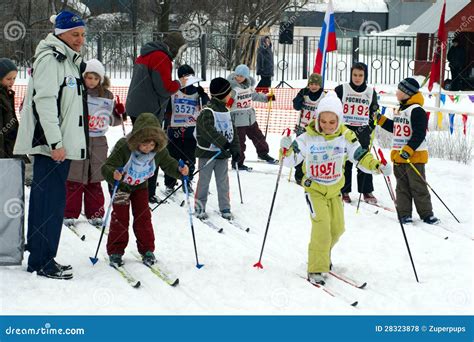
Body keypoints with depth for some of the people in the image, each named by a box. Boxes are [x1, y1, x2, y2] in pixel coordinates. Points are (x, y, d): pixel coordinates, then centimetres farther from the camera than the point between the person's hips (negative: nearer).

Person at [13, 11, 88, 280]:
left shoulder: (69, 61, 20)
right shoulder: (50, 58, -11)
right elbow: (44, 101, -20)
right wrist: (55, 143, -23)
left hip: (61, 145, 10)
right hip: (51, 145, -10)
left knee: (46, 199, 12)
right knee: (52, 199, -9)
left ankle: (41, 259, 17)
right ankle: (43, 262, -4)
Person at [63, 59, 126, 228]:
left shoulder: (107, 96, 7)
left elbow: (112, 120, 15)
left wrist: (119, 114, -4)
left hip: (98, 142, 3)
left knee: (95, 180, 10)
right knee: (74, 179, 1)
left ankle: (95, 213, 18)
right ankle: (70, 213, 9)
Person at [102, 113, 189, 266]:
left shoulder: (160, 151, -26)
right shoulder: (123, 148, -38)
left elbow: (168, 164, -10)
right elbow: (107, 167, -40)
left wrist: (179, 170, -31)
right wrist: (113, 174, -63)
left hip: (140, 186, 3)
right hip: (120, 185, -3)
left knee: (143, 216, 2)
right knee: (120, 217, -6)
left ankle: (147, 250, 13)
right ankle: (115, 251, 4)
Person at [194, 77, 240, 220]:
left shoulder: (226, 111, 11)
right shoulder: (207, 112, -15)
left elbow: (232, 131, 11)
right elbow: (208, 130, -29)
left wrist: (235, 149, 1)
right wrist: (223, 143, -37)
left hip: (223, 154, 7)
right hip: (207, 153, -6)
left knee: (223, 182, 10)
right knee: (204, 181, 3)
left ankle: (225, 208, 18)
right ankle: (199, 208, 13)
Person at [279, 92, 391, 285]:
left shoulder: (346, 137, -10)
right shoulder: (308, 138, -17)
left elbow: (361, 157, -7)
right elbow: (291, 160, -14)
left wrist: (377, 166, -24)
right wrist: (287, 150, -35)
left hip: (334, 189, 4)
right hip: (314, 189, -4)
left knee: (337, 228, 12)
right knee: (321, 224, -21)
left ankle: (323, 256, 40)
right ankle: (316, 269, -16)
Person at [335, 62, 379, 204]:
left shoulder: (371, 92, 7)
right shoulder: (341, 89, -2)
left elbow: (374, 114, 15)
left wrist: (370, 130, 10)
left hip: (363, 132, 2)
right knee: (345, 162, 1)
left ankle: (367, 191, 13)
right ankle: (344, 191, 10)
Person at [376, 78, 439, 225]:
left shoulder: (417, 111, -15)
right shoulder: (401, 110, 14)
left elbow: (419, 134, -20)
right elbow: (394, 128, 26)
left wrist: (408, 150, -27)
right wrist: (380, 119, 18)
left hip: (414, 155, -8)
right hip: (399, 155, 9)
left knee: (418, 186, -2)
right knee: (402, 186, 9)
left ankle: (426, 213, 7)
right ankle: (404, 213, 13)